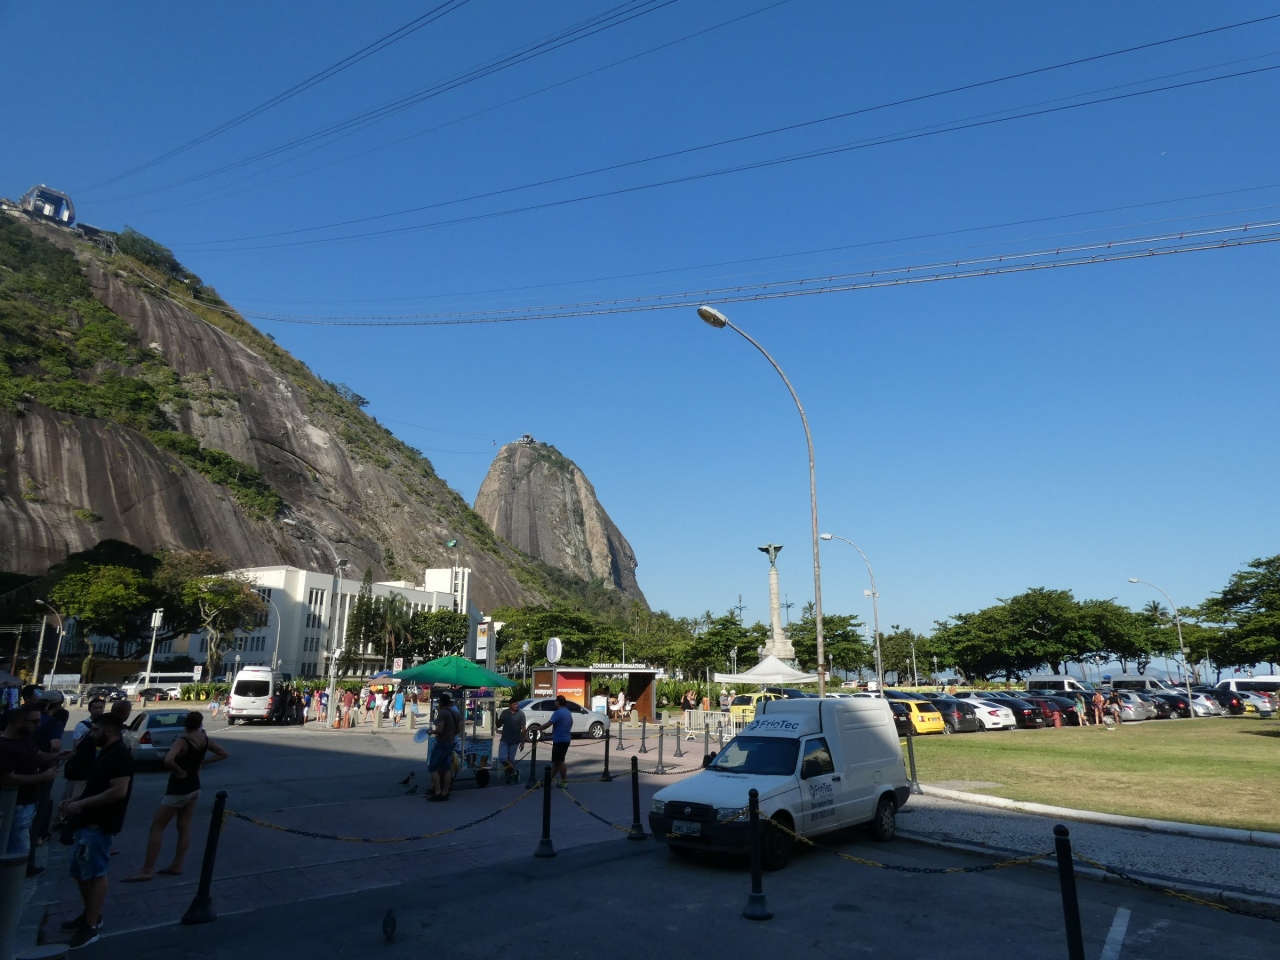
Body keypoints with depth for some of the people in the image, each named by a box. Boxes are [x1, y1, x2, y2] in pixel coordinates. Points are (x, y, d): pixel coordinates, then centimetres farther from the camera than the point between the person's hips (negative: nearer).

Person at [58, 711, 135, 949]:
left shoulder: (120, 755, -20)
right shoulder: (106, 752, 14)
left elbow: (118, 791, -27)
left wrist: (81, 804, -21)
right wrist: (74, 802, 10)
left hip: (100, 824, -11)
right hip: (89, 821, 11)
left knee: (95, 873, -2)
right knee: (80, 871, 18)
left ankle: (91, 927, 7)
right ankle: (90, 914, 32)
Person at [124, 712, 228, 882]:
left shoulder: (182, 741, -22)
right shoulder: (205, 740, -1)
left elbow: (168, 760, -39)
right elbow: (223, 753, 10)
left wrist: (179, 772, -23)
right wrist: (202, 762, 5)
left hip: (178, 789, -7)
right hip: (194, 787, 7)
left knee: (157, 827, 1)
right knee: (184, 826, 14)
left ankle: (147, 870, 2)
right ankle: (177, 866, 18)